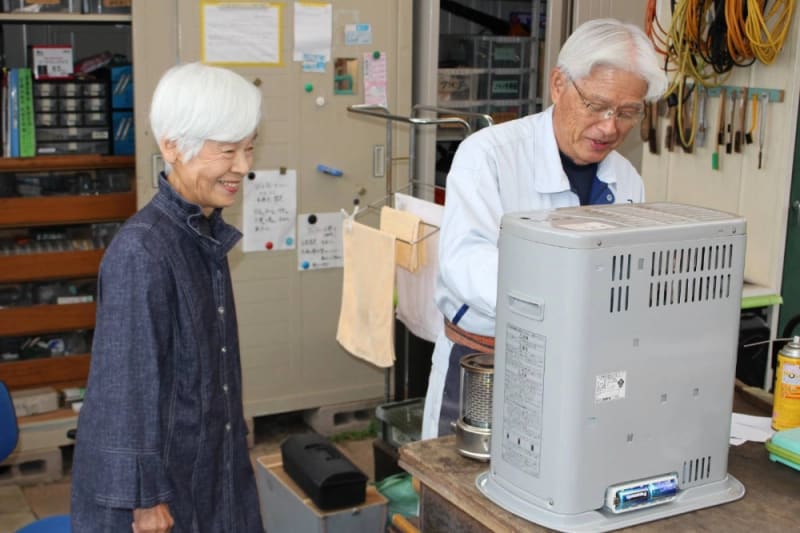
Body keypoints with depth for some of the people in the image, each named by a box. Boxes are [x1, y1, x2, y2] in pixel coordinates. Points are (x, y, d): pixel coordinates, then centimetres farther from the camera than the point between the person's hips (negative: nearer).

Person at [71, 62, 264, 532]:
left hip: (209, 459, 8)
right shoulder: (142, 251, -24)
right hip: (154, 472, -8)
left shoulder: (206, 232, 1)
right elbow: (130, 384, -21)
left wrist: (233, 443, 17)